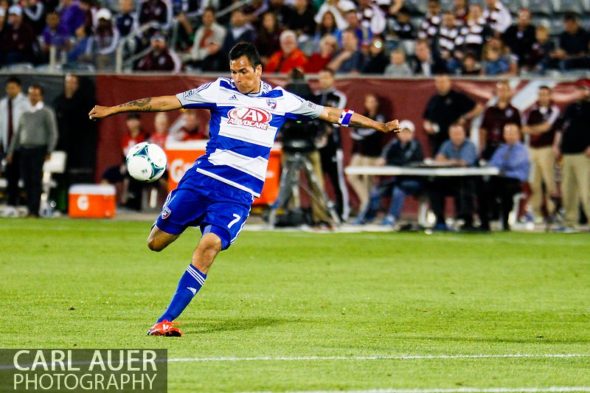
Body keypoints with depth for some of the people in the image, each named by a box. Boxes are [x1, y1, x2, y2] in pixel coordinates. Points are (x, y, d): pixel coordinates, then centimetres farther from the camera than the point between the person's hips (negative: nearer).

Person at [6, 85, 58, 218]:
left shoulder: (47, 112, 4)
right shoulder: (25, 114, 19)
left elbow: (53, 133, -1)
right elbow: (17, 134, 21)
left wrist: (49, 152, -10)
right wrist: (11, 151, 15)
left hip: (39, 149, -5)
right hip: (24, 150, 5)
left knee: (36, 181, -10)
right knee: (27, 181, 1)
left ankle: (35, 211, -13)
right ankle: (30, 210, 4)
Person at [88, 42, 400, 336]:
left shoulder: (280, 100, 7)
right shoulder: (220, 90, 4)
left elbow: (329, 113, 15)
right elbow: (169, 102, 3)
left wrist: (379, 126, 16)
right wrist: (114, 109, 0)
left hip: (239, 193, -1)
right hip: (203, 178, 1)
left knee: (210, 245, -23)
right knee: (156, 242, -2)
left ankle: (167, 320, -18)